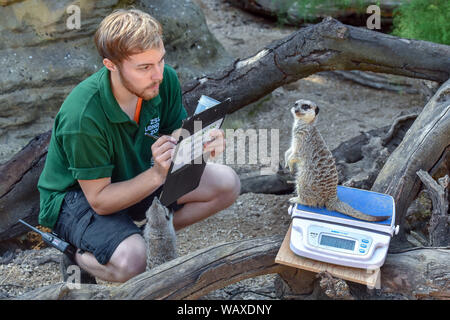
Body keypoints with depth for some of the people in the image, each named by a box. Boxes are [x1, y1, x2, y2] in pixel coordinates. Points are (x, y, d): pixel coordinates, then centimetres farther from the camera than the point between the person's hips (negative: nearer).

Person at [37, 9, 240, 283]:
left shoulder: (165, 79, -17)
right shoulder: (82, 117, -34)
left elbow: (179, 139, -5)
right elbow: (100, 201, -26)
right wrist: (156, 175, -39)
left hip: (138, 175, 6)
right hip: (79, 195, -6)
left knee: (228, 184, -10)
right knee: (132, 262, -34)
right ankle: (76, 255, 0)